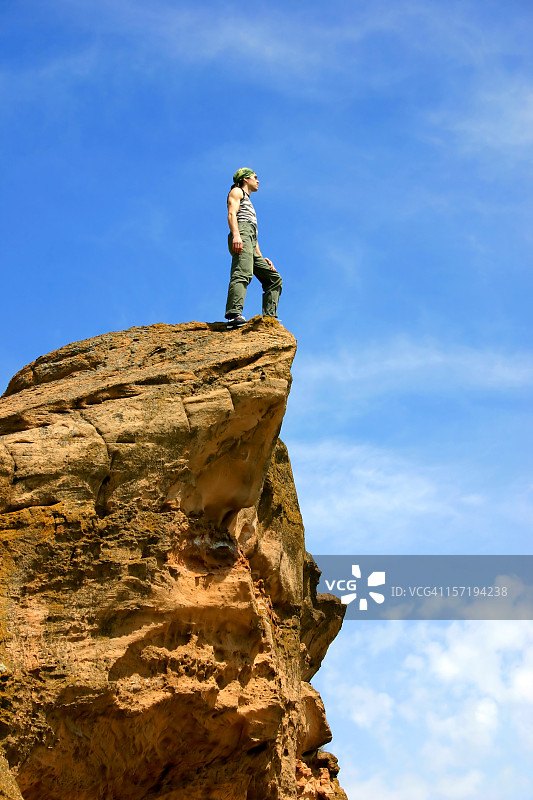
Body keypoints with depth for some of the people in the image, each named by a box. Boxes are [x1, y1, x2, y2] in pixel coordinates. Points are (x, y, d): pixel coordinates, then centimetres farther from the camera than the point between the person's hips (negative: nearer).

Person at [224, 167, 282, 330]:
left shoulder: (248, 203, 41)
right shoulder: (237, 192, 15)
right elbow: (231, 214, -5)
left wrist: (261, 258, 25)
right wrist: (236, 235, -23)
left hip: (250, 244, 10)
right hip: (241, 233, -10)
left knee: (274, 279, 5)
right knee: (243, 273, -30)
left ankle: (269, 318, -3)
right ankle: (234, 315, -48)